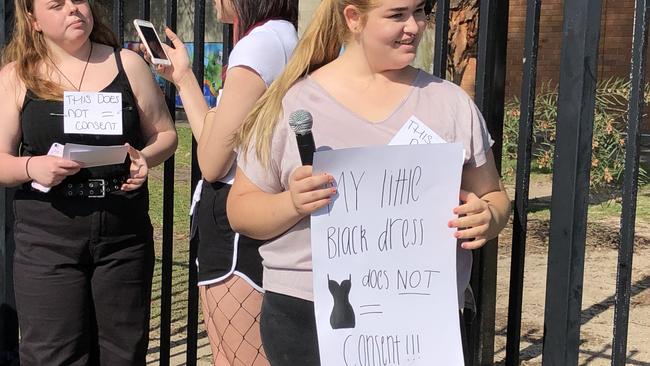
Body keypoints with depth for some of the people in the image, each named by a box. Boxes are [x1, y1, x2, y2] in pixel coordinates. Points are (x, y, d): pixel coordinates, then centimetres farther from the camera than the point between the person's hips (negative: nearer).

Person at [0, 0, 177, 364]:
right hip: (48, 240, -1)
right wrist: (32, 167, -20)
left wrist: (145, 157, -10)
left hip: (125, 234, 2)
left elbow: (165, 134, 10)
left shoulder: (128, 64, 6)